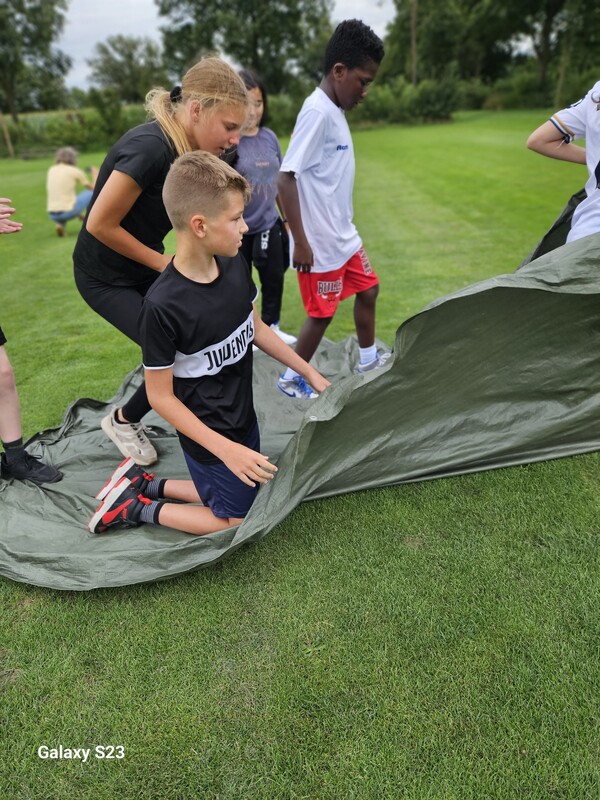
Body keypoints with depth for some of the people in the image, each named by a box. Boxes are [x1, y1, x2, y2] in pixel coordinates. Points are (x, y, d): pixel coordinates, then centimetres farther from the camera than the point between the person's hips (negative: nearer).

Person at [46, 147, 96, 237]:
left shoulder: (51, 170, 14)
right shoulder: (76, 171, -1)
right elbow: (93, 188, 10)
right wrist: (95, 175, 32)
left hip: (52, 215, 5)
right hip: (68, 212, -4)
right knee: (92, 192, 15)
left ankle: (60, 224, 12)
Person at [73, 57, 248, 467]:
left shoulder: (188, 149, -5)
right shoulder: (150, 148, -29)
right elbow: (100, 225, -25)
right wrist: (163, 263, -15)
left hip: (148, 265, 7)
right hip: (107, 277, -7)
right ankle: (122, 421, 17)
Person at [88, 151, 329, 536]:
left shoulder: (235, 264, -9)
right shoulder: (163, 305, -29)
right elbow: (160, 395, -20)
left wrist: (309, 372, 10)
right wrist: (226, 449, -23)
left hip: (243, 417, 7)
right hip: (209, 435, -7)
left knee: (245, 495, 22)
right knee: (238, 522, 9)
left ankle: (146, 482, 30)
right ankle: (138, 507, 20)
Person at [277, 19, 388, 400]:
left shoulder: (335, 110, 9)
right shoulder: (317, 111, -18)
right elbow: (287, 179, -24)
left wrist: (343, 226, 19)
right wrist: (301, 243, -24)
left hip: (344, 235, 9)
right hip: (320, 242, -9)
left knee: (368, 289, 20)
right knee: (322, 313, 2)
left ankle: (369, 361, 39)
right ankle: (292, 379, 22)